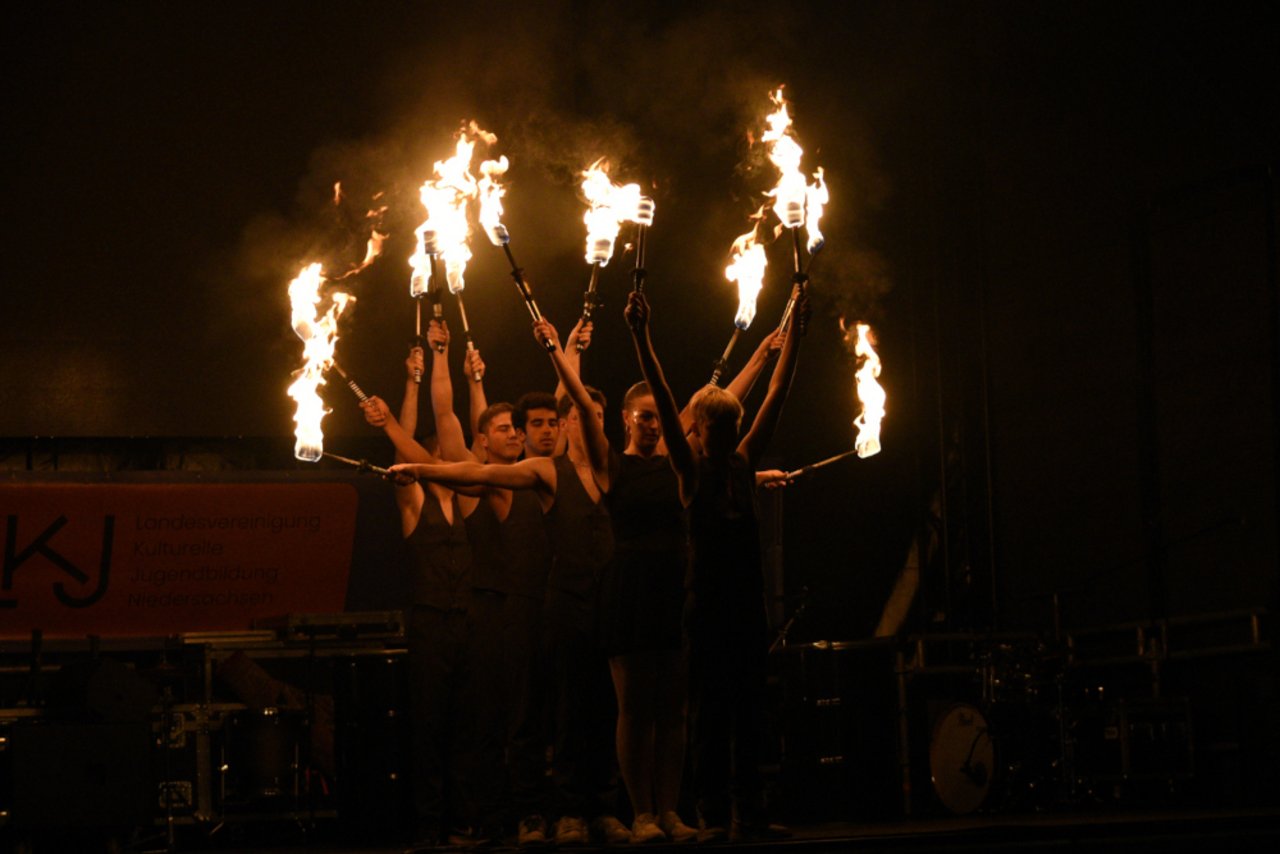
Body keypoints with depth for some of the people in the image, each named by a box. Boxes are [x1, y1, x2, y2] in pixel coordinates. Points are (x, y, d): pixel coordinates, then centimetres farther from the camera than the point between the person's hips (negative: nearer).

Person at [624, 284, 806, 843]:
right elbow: (663, 400, -3)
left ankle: (750, 811, 6)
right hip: (708, 601, -2)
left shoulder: (745, 462, 6)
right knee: (709, 710, 1)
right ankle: (712, 814, 1)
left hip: (748, 597, 2)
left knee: (750, 708, 4)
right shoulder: (692, 468, 1)